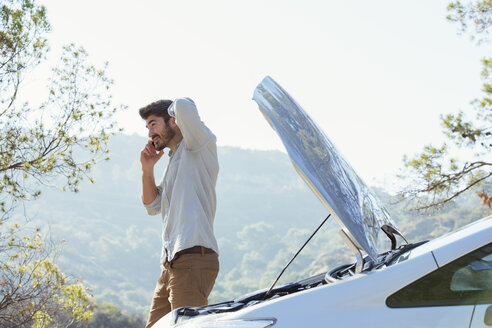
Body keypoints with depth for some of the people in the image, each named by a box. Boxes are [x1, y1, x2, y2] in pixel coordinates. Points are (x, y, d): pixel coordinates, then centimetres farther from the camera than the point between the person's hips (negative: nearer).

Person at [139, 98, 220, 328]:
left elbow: (183, 105, -17)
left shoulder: (200, 147, 1)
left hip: (194, 259, -9)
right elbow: (153, 206, 27)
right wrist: (147, 169, 15)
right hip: (172, 262, 9)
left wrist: (177, 109, 7)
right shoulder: (174, 162, 27)